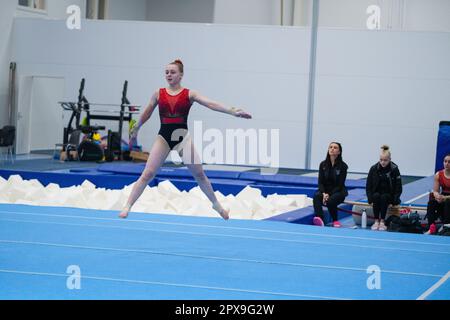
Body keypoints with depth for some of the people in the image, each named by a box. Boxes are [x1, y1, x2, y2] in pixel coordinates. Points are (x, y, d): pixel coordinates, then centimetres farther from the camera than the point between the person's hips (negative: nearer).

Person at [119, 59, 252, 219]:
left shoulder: (189, 94, -1)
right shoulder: (159, 94, 4)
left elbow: (211, 104, -11)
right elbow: (146, 114, 18)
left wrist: (233, 111, -23)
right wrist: (135, 130, 27)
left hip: (182, 137, 0)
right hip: (163, 137, 0)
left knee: (199, 174, 8)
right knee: (147, 174, -9)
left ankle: (216, 204, 25)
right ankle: (128, 206, -8)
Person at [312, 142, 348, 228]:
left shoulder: (343, 166, -7)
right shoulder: (323, 164, 3)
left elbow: (340, 185, -10)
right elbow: (320, 182, -1)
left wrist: (329, 195, -21)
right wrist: (324, 193, -20)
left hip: (338, 192, -3)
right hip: (325, 190, 3)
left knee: (331, 200, -34)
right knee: (316, 196, -30)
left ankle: (335, 220, -9)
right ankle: (319, 218, -48)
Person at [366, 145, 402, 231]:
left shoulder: (394, 169, -8)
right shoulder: (374, 168, -4)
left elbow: (398, 188, -5)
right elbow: (368, 185, -1)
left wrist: (394, 201, -16)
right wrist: (370, 200, -13)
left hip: (389, 194, -1)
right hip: (376, 193, 1)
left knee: (384, 197, -32)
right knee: (376, 196, -31)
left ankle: (382, 221, -30)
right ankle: (376, 221, -29)